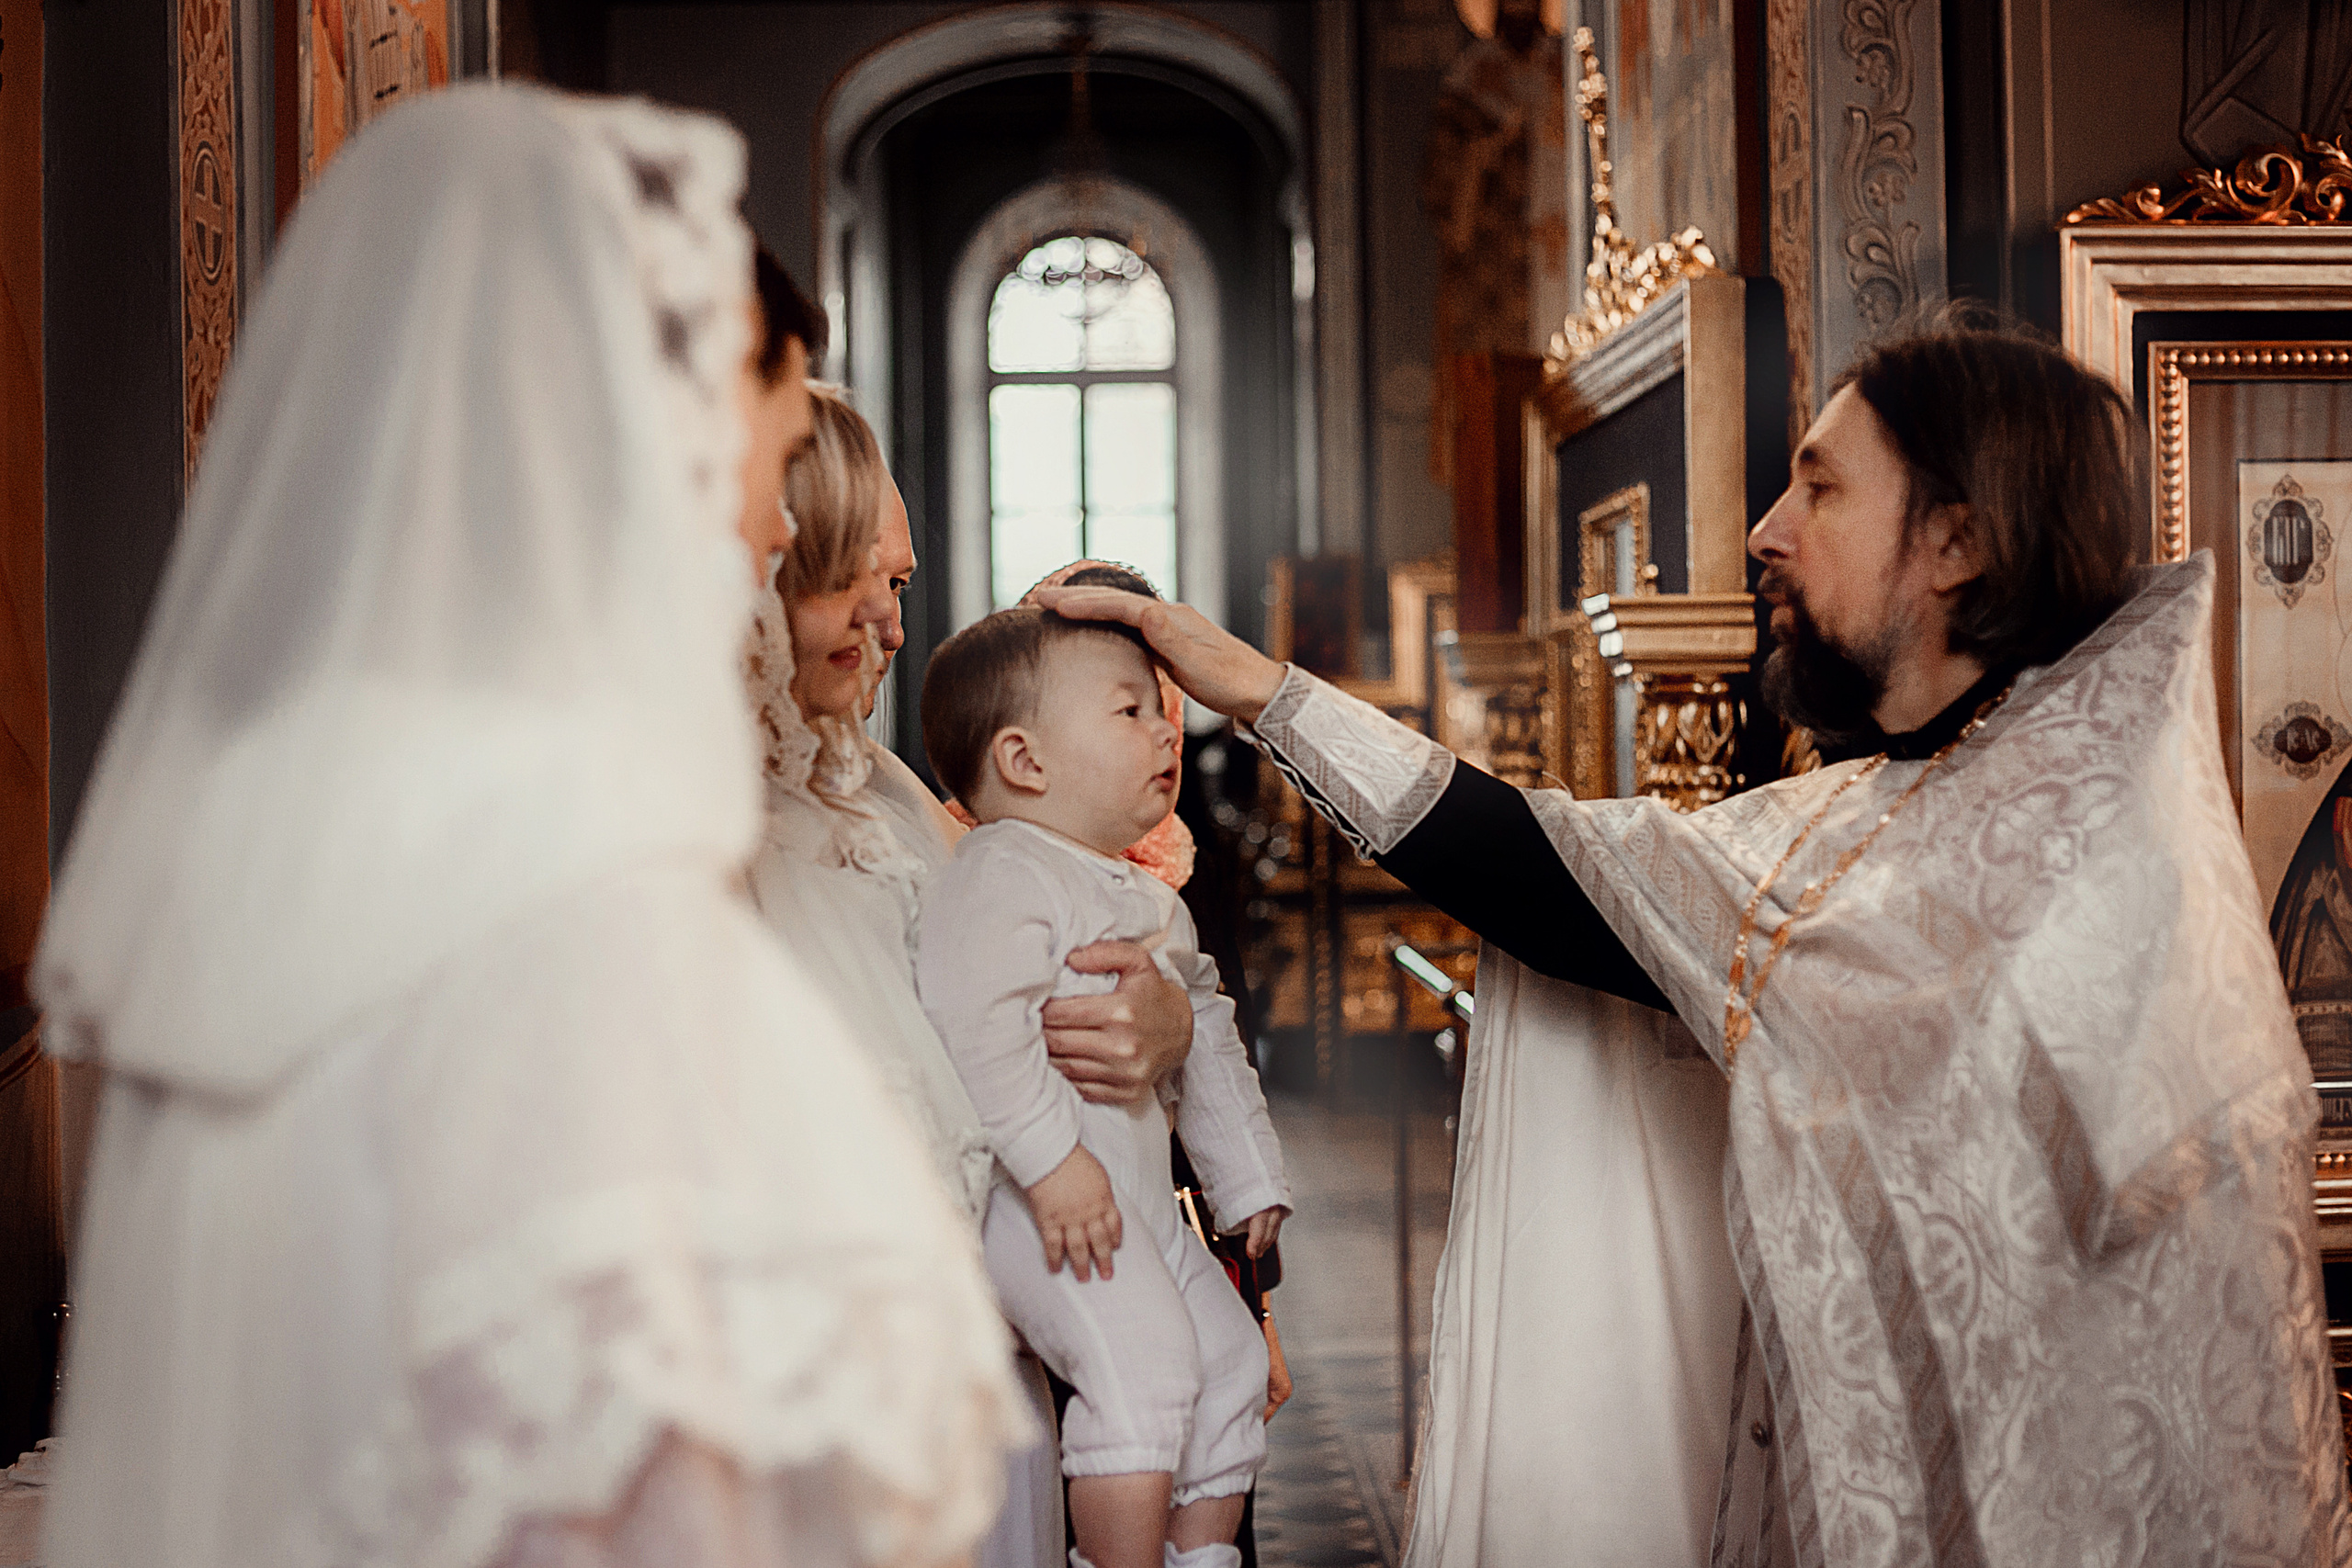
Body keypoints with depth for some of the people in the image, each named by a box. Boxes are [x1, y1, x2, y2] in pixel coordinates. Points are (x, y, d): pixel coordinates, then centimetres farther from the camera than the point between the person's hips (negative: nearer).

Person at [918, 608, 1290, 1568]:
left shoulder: (1152, 902, 19)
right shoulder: (1002, 875, -14)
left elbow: (1206, 1043, 25)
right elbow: (972, 1015, -28)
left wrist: (1248, 1180, 24)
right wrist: (1050, 1158, -30)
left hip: (1142, 1192, 10)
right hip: (1037, 1197, -10)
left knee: (1231, 1362, 12)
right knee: (1144, 1361, -23)